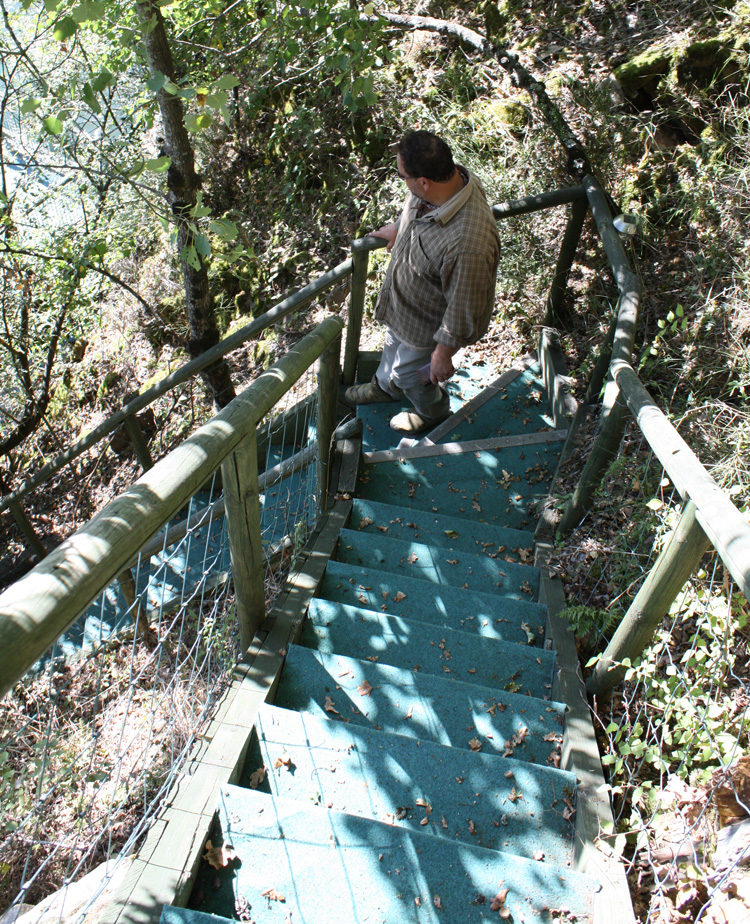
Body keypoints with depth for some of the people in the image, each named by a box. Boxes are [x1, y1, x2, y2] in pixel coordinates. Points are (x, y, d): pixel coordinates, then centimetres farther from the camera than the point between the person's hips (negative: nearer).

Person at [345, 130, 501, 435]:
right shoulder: (446, 180, -19)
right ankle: (385, 386, 67)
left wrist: (444, 352, -20)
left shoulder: (468, 242, -46)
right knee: (394, 343, 33)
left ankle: (433, 412, 53)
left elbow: (464, 306, -33)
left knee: (409, 371, 19)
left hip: (428, 322, -8)